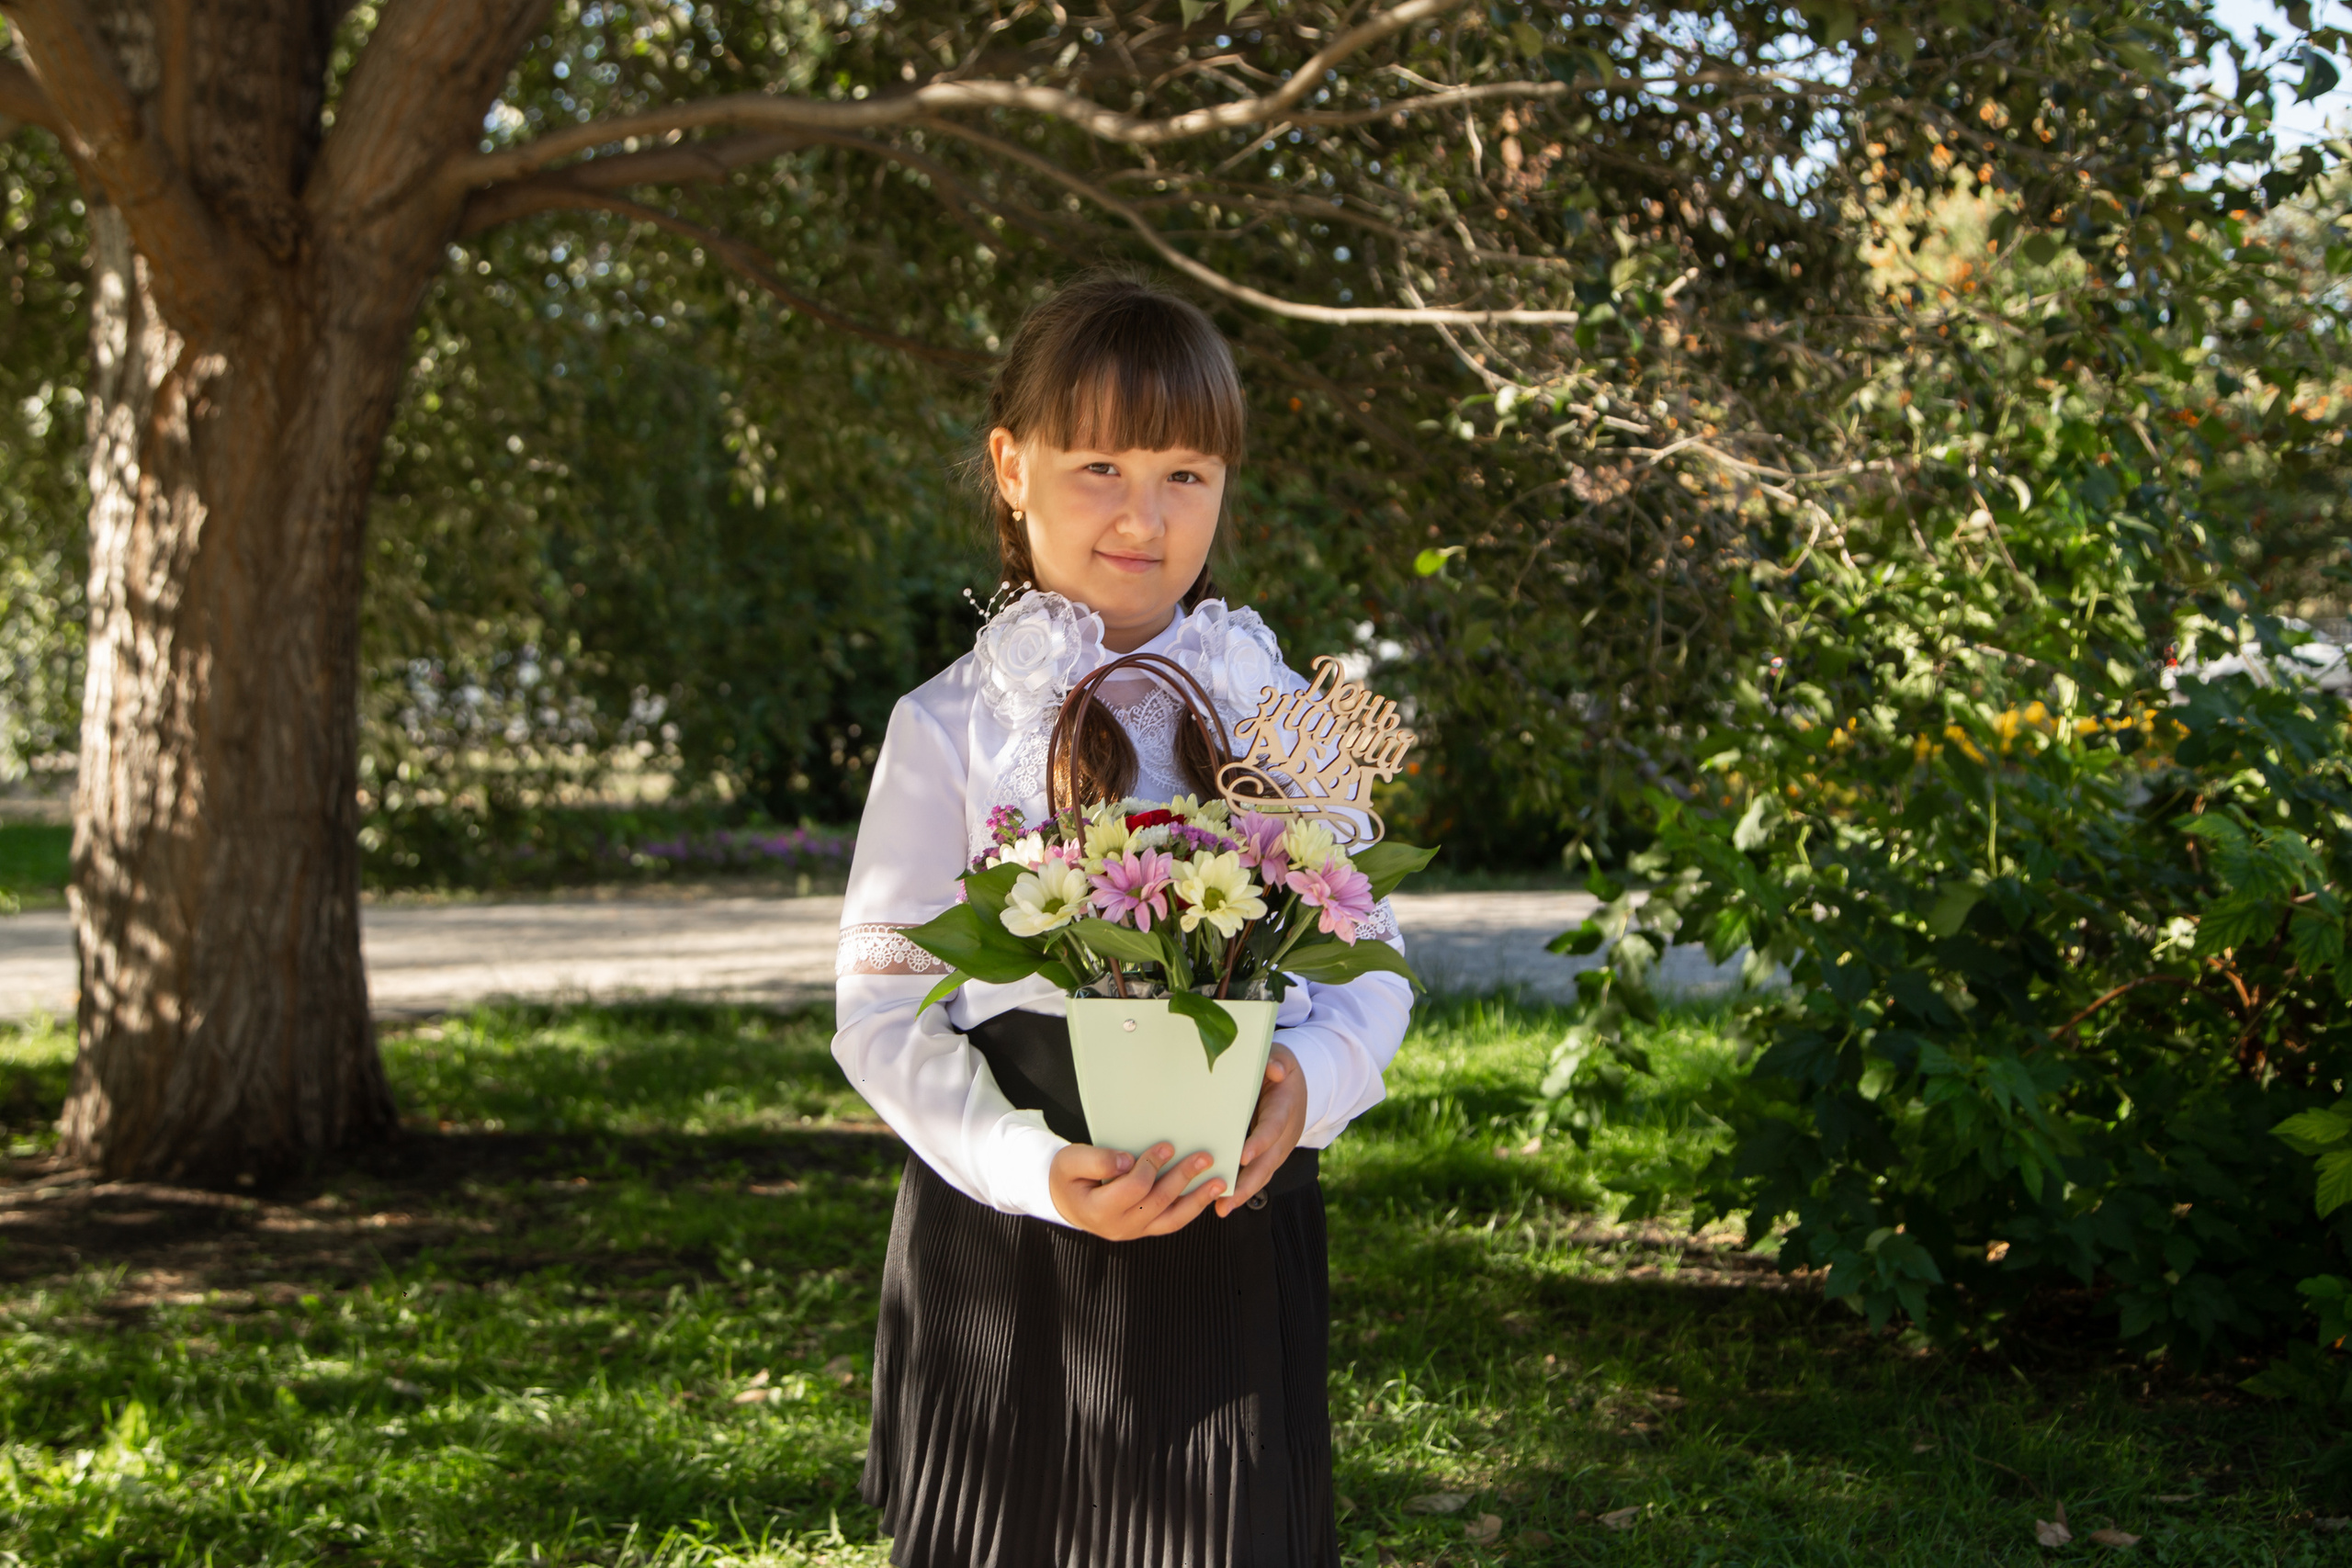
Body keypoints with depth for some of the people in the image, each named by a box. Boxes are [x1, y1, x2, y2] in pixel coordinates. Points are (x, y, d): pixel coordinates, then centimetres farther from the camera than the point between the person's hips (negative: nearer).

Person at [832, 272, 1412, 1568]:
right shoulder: (950, 729, -2)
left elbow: (1369, 965, 8)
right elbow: (883, 1009, -5)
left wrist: (1308, 1081, -14)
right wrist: (1032, 1167, -20)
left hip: (1233, 1252, 2)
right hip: (1003, 1259, -2)